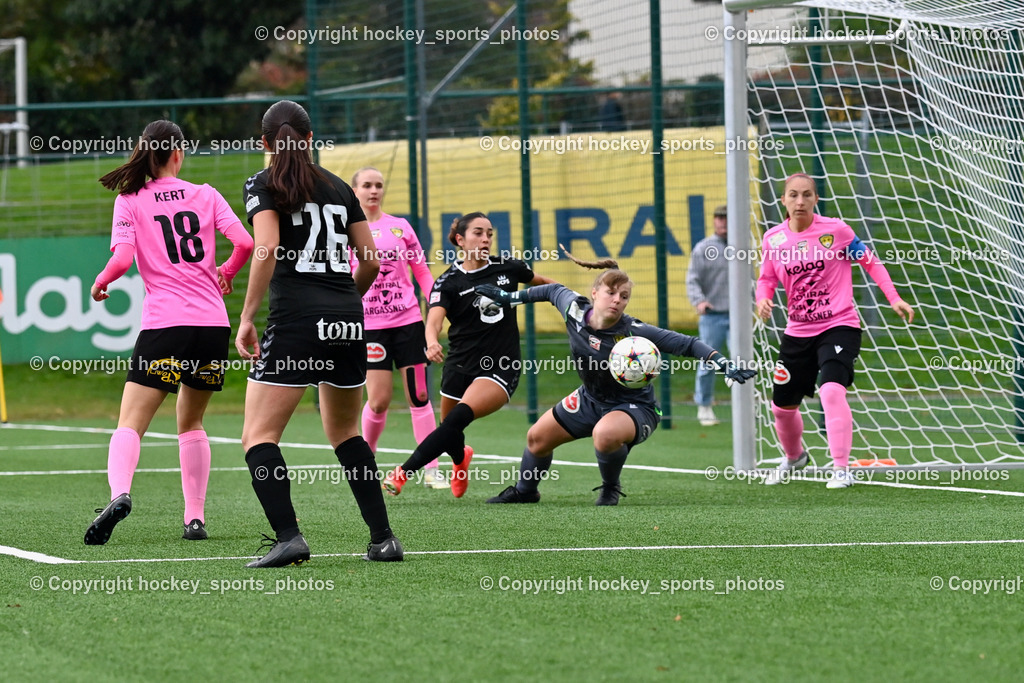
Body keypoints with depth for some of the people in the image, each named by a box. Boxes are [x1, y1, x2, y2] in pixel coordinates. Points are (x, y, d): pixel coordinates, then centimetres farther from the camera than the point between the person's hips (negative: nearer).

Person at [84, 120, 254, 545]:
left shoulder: (130, 201, 2)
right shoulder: (204, 195, 8)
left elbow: (122, 259, -9)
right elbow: (245, 242, -1)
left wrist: (100, 283, 11)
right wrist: (227, 273, 19)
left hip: (164, 323, -3)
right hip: (213, 323, 3)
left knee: (131, 423, -6)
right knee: (191, 422, 19)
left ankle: (119, 493, -34)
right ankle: (195, 518, 12)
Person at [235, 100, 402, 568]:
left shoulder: (263, 185, 2)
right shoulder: (338, 188, 16)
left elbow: (267, 248, -13)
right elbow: (371, 262, 15)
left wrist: (246, 318, -11)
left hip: (295, 319, -5)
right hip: (349, 325, 5)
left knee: (259, 437, -3)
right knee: (344, 432, 21)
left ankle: (288, 537, -21)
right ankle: (383, 538, 14)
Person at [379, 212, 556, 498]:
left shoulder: (508, 268, 0)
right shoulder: (448, 282, -6)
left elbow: (543, 283, 21)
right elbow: (434, 319, -24)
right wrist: (432, 343, -44)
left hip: (501, 369, -1)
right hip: (460, 365, 1)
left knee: (458, 417, -25)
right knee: (450, 436, 13)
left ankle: (404, 472, -26)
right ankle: (461, 458, 52)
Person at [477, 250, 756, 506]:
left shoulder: (633, 332, -30)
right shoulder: (575, 310, -16)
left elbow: (686, 344, -28)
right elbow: (555, 290, 7)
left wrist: (724, 365, -37)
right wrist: (509, 297, 16)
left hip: (634, 407, -6)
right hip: (591, 400, 6)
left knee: (605, 433, -38)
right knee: (538, 437, 15)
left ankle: (611, 489, -6)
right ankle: (524, 491, 46)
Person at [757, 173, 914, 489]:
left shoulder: (836, 230, -8)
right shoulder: (773, 239, 0)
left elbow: (870, 261, 2)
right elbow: (767, 279, 11)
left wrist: (894, 299, -5)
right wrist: (763, 299, -12)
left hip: (839, 326, -4)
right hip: (798, 331, 4)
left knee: (831, 390, -28)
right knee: (782, 406, 14)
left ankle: (841, 469, -23)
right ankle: (794, 457, 46)